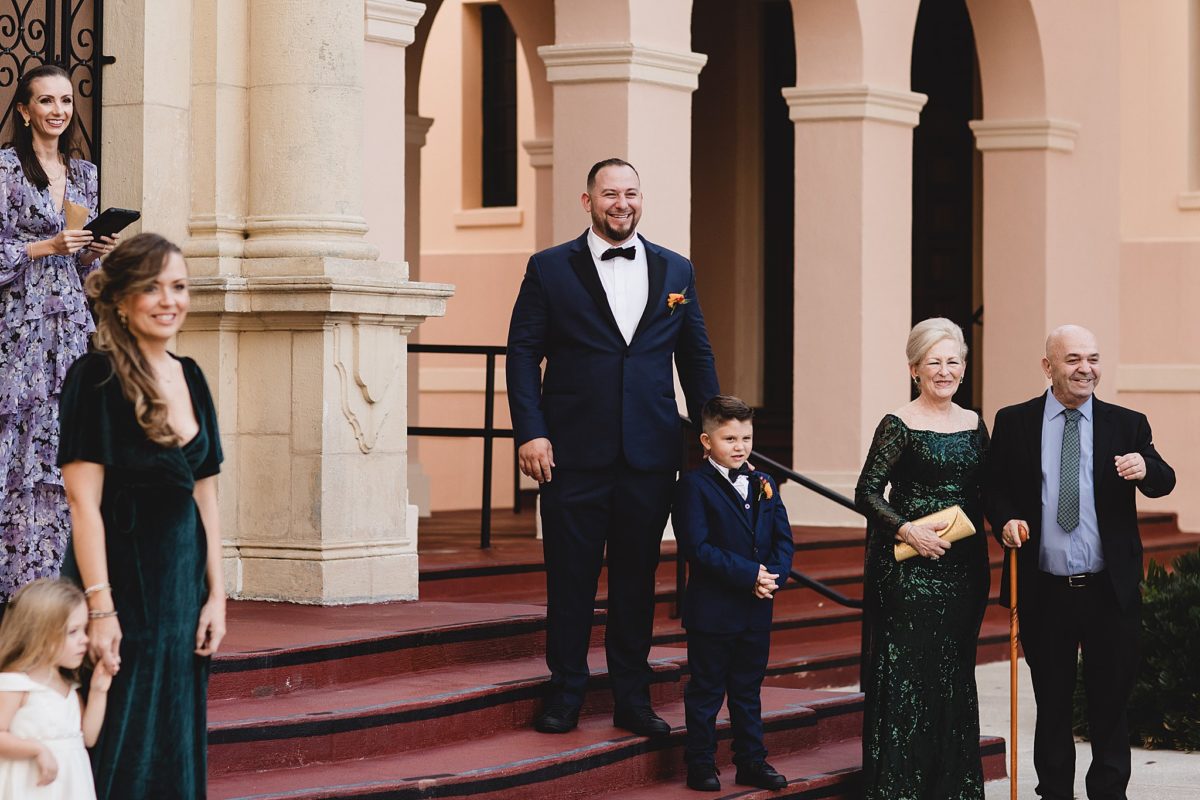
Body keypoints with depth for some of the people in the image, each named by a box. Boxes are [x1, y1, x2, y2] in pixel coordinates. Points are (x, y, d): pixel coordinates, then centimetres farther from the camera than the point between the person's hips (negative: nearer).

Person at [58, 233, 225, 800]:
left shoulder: (190, 378, 10)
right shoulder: (97, 378, -11)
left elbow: (204, 494, 12)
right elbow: (84, 501, -15)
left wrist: (215, 593, 7)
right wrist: (100, 608, -20)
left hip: (183, 580, 7)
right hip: (122, 581, -7)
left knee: (177, 747, 11)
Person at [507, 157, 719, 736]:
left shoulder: (675, 271, 12)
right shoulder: (550, 269, 3)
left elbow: (696, 358, 15)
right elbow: (523, 353, 1)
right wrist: (530, 432, -9)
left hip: (650, 455, 2)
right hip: (575, 451, -2)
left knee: (637, 578, 7)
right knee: (570, 577, 2)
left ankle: (632, 698, 15)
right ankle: (565, 694, 11)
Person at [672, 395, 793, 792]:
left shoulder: (763, 484, 10)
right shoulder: (694, 485, -10)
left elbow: (783, 539, 8)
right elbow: (697, 547, -18)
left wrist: (774, 576, -11)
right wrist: (749, 575, -21)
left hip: (757, 610, 6)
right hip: (712, 609, -6)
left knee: (748, 689, 15)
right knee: (706, 690, 3)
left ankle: (751, 762, 22)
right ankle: (700, 764, 10)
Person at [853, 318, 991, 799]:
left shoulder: (974, 424, 11)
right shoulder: (899, 426, -6)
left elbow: (985, 490, 17)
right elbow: (866, 493, -8)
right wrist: (907, 530, -19)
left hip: (964, 565, 5)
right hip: (909, 565, -5)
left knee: (956, 673, 9)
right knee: (907, 670, -5)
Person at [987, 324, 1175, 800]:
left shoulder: (1127, 425, 3)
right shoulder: (1013, 423, 3)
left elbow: (1163, 483, -5)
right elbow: (994, 487, 7)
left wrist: (1146, 469, -28)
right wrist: (1005, 520, -13)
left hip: (1110, 591, 0)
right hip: (1043, 593, 0)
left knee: (1110, 703, 6)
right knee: (1051, 704, 12)